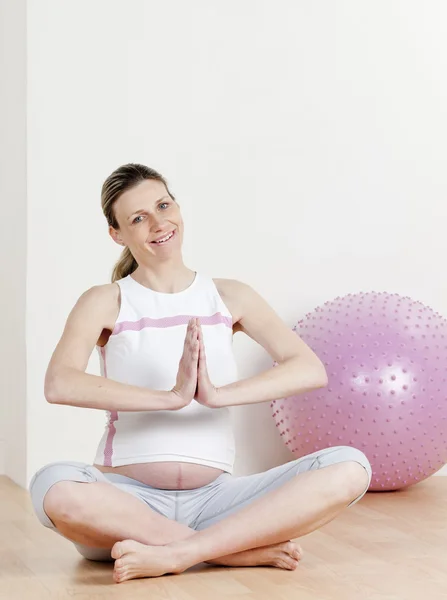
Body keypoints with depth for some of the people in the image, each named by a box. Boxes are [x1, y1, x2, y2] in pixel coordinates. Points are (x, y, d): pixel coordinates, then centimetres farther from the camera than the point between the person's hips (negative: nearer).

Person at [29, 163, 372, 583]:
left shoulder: (229, 297, 10)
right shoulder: (105, 303, 3)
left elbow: (311, 370, -5)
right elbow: (58, 384, -17)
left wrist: (217, 394, -20)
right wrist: (172, 397, -25)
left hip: (214, 497, 2)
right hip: (129, 498, -2)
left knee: (349, 469, -19)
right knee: (53, 487, -37)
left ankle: (173, 554, -25)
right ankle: (246, 548, -22)